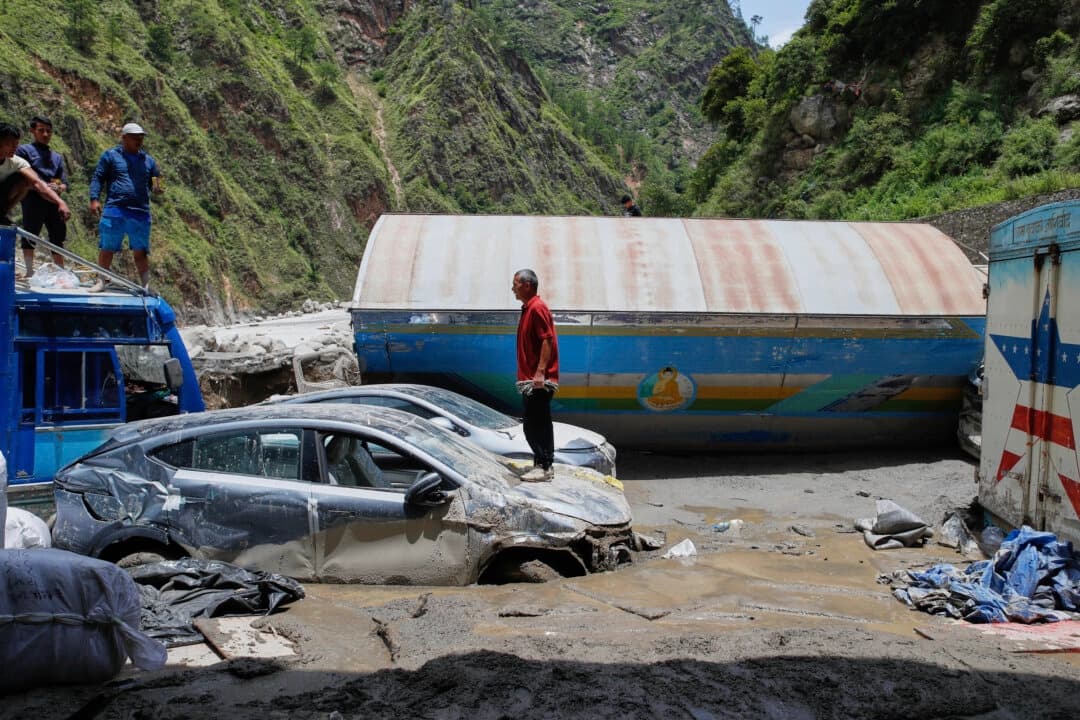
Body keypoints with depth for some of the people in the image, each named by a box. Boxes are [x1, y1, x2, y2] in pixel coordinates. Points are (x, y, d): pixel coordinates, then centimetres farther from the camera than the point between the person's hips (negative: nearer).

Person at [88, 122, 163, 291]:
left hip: (141, 213, 2)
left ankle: (147, 285, 11)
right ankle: (101, 282, 14)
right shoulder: (110, 155, 6)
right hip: (114, 211, -2)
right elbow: (97, 178, 4)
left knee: (140, 251, 6)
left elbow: (154, 183, 19)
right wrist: (94, 199, -9)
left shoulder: (148, 160, 15)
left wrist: (157, 188, -6)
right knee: (106, 248, 3)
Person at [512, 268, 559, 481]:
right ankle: (544, 464, 17)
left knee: (535, 424, -9)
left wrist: (540, 372, -25)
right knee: (540, 424, 12)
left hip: (539, 379, -10)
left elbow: (547, 340, -20)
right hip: (530, 379, 10)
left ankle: (544, 466, -5)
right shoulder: (528, 309, 18)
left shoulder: (537, 308, -13)